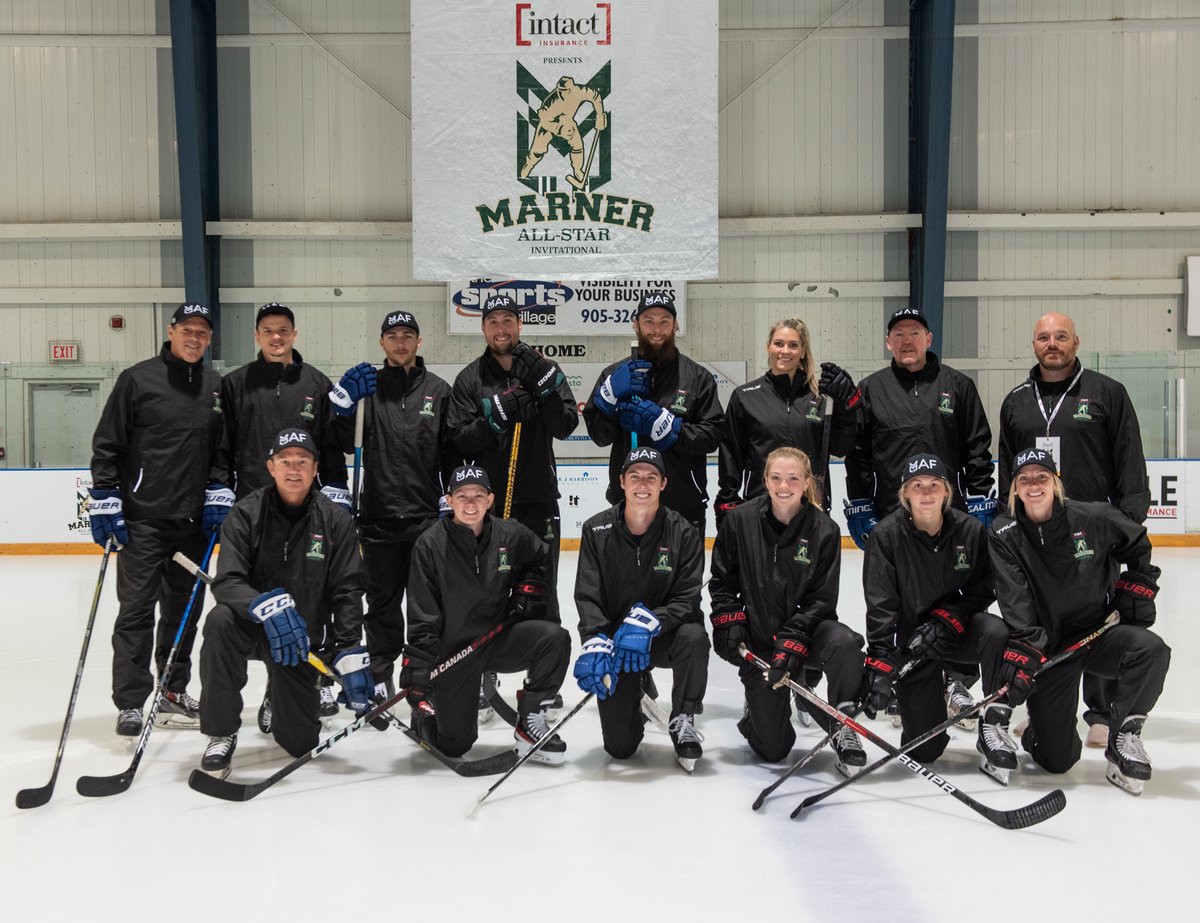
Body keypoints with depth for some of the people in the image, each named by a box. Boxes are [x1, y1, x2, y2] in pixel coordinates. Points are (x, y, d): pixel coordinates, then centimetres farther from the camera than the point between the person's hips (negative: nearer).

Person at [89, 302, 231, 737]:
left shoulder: (217, 387, 10)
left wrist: (219, 496, 3)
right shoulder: (138, 379, -4)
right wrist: (104, 502, -8)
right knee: (137, 609, -4)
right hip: (142, 518, -4)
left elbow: (224, 449, 15)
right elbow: (106, 446, -4)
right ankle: (130, 702, 2)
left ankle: (174, 693, 23)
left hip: (194, 520, 5)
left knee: (184, 610, 11)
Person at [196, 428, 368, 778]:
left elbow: (347, 591, -8)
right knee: (221, 620, -37)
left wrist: (349, 653, -17)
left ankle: (283, 697, 38)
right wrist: (266, 605, -40)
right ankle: (222, 735, -19)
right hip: (253, 626, -1)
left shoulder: (336, 520, -9)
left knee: (301, 742, -1)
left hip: (302, 637, 1)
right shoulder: (247, 513, -12)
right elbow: (226, 583, -20)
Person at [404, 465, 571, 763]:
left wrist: (528, 588, 1)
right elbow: (421, 615, -13)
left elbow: (542, 559, 18)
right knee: (453, 744, -6)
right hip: (451, 648, -3)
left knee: (555, 637, -26)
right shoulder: (430, 544, -12)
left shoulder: (511, 535, -5)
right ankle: (426, 712, 31)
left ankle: (530, 720, -7)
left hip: (500, 639, 3)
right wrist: (416, 665, -18)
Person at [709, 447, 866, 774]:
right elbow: (721, 580, 5)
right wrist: (729, 622, -9)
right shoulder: (740, 520, -6)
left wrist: (793, 641, -22)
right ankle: (759, 702, 33)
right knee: (772, 748, -2)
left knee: (845, 643, -37)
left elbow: (821, 599, -10)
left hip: (807, 629, 0)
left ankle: (841, 726, -15)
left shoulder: (823, 530, -10)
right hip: (758, 639, 0)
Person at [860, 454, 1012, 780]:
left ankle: (994, 726, -19)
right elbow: (880, 607, -17)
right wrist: (880, 664, -24)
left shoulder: (971, 530, -9)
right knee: (924, 749, -4)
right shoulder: (887, 535, -15)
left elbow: (981, 592, -3)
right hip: (910, 640, -1)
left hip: (957, 629, 2)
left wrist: (947, 619, -21)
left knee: (996, 631, -35)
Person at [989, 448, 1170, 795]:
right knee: (1057, 760, -5)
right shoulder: (1003, 535, -7)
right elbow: (1015, 604, -17)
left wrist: (1137, 589, 4)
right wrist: (1024, 652, -29)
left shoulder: (1094, 518, -8)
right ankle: (1040, 728, 33)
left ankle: (1123, 739, -13)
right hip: (1048, 645, -1)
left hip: (1098, 633, 1)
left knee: (1151, 650, -33)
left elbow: (1137, 544, 13)